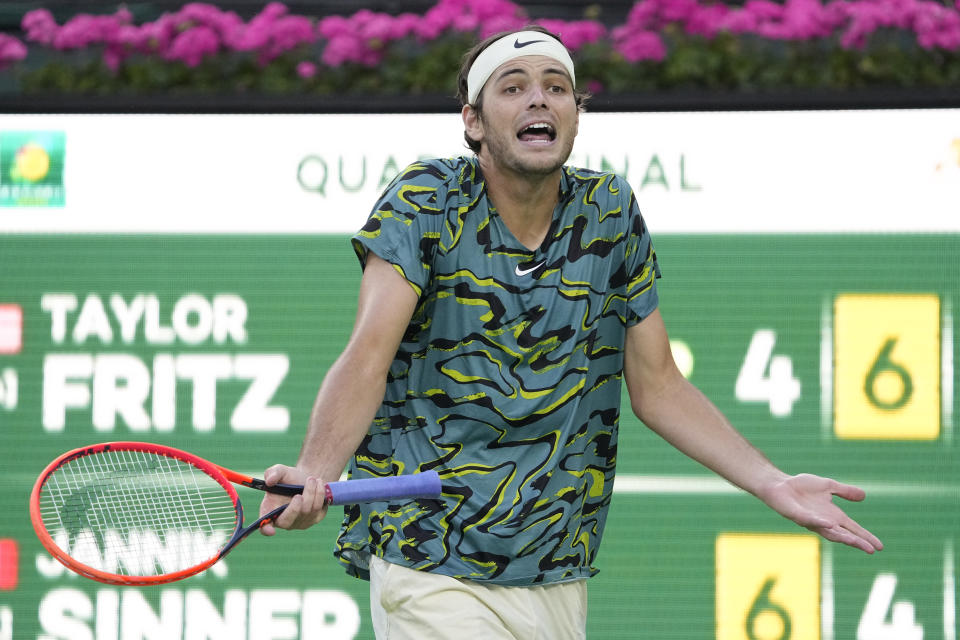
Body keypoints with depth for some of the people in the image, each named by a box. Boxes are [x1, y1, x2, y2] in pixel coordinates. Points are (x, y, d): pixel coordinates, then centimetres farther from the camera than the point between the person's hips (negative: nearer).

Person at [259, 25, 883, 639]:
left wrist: (771, 482, -1)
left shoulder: (612, 212, 6)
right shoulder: (426, 202, -6)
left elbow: (657, 385, 11)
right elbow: (369, 353, -18)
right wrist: (313, 473, -36)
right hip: (431, 570, -4)